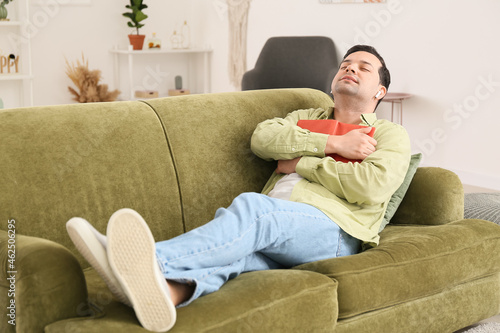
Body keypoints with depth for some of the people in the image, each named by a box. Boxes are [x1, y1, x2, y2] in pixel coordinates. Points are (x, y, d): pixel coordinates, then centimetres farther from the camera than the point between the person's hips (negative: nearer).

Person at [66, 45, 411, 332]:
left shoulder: (390, 135, 18)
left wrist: (301, 162, 2)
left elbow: (372, 188, -5)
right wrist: (332, 144, -1)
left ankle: (154, 261, -57)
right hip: (271, 229, 4)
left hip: (333, 229, -4)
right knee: (236, 251, -32)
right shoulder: (307, 118, 33)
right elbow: (262, 138, 8)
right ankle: (169, 289, -65)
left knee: (252, 206, -35)